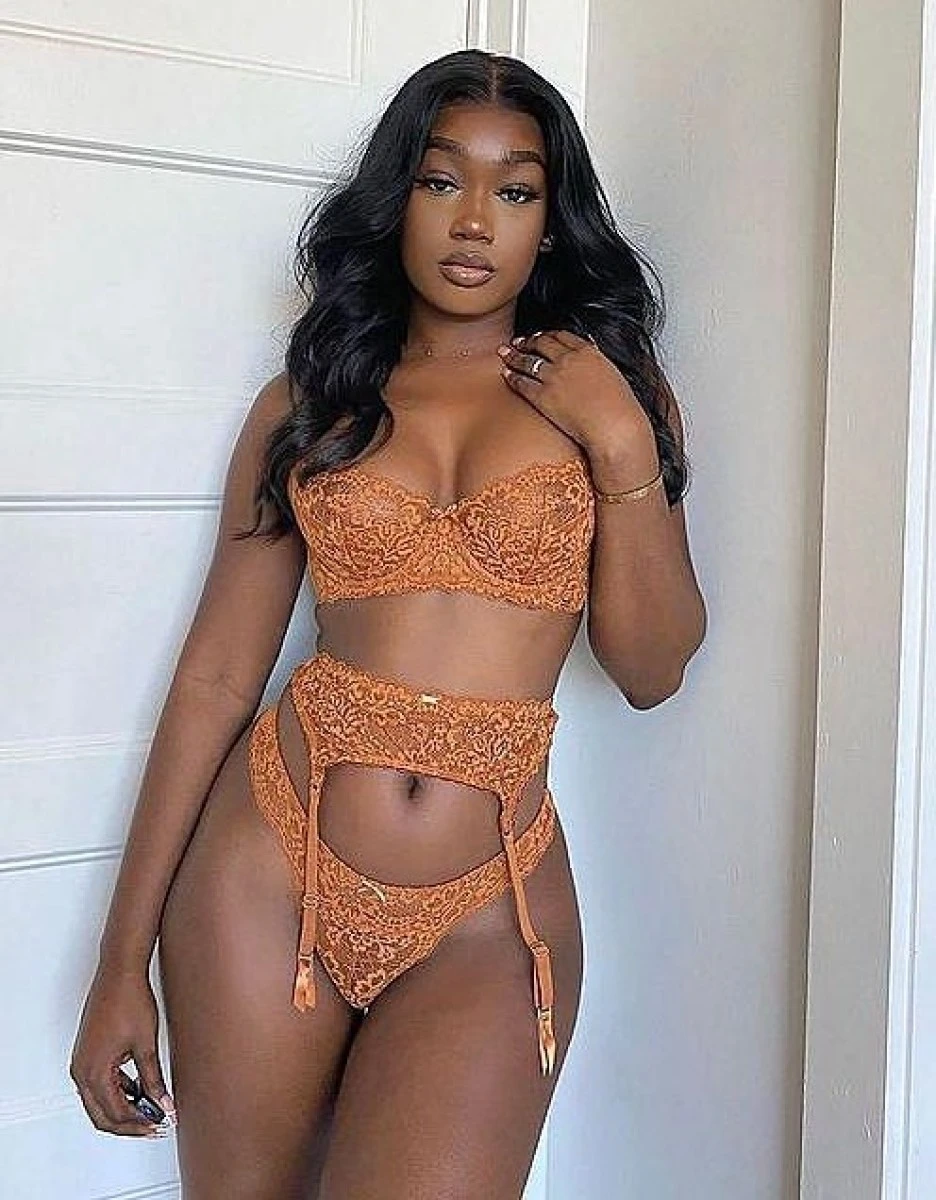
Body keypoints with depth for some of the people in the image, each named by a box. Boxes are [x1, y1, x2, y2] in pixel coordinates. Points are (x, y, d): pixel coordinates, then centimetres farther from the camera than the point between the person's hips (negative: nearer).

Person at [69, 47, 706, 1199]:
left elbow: (651, 668, 2)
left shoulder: (609, 388, 7)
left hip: (485, 918, 0)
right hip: (270, 864, 1)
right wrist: (123, 960, 2)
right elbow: (218, 676, 4)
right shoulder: (309, 401, 7)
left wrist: (621, 444, -9)